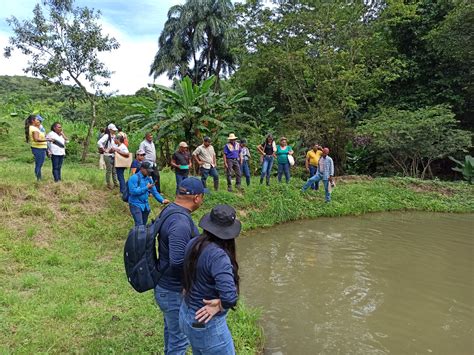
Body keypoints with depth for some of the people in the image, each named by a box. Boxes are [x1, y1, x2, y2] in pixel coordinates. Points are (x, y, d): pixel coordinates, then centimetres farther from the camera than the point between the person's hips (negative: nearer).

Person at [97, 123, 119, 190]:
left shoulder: (114, 136, 10)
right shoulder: (107, 136, -14)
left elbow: (116, 144, 26)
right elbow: (99, 143, -27)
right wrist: (104, 150, -18)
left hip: (113, 156, 7)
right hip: (108, 156, -7)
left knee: (114, 171, 14)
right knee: (109, 171, 2)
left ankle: (115, 183, 24)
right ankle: (109, 184, 14)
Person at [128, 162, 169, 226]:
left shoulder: (149, 179, 6)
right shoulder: (134, 178, -13)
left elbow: (154, 192, 9)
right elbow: (133, 191, -23)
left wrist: (162, 200, -5)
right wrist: (146, 188, -21)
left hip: (145, 205, 7)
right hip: (136, 205, -7)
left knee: (144, 225, 16)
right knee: (139, 226, -14)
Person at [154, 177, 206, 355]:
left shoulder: (169, 209, 0)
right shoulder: (180, 223, -31)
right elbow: (178, 261, -37)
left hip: (166, 286, 9)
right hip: (175, 292, -9)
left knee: (171, 330, 30)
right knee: (179, 339, 10)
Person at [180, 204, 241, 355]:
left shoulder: (193, 244, -5)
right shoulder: (218, 255, -29)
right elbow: (230, 297, -36)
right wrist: (218, 305, -18)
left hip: (186, 314, 8)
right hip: (207, 323, -8)